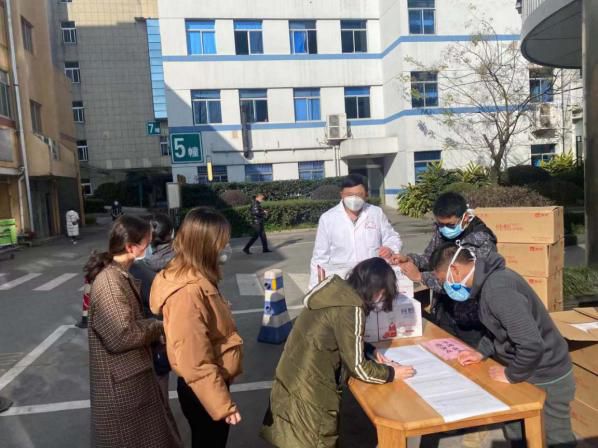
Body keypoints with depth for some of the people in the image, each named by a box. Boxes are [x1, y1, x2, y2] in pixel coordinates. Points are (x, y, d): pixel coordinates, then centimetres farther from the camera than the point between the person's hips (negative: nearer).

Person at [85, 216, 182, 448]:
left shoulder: (120, 275, 6)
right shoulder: (108, 281, -25)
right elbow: (121, 335, -28)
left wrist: (154, 326, -2)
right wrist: (158, 327, -13)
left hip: (131, 373, 9)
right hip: (121, 381, -9)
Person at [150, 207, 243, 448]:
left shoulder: (197, 280, 0)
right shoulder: (188, 293, -29)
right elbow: (194, 362, -28)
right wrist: (223, 405, -23)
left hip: (211, 383, 9)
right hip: (203, 391, -9)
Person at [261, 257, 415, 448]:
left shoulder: (338, 291, 3)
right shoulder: (350, 309, -22)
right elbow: (357, 367, -15)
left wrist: (370, 351, 8)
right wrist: (391, 373, -1)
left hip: (292, 380, 8)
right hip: (310, 393, -8)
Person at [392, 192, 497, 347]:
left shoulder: (483, 242, -23)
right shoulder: (440, 230, -3)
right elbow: (430, 258, 9)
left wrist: (420, 276, -29)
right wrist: (409, 259, -13)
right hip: (442, 314, 6)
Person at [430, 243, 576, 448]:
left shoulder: (498, 290, -32)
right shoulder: (490, 278, -1)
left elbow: (531, 344, -34)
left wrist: (511, 375, -19)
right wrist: (481, 352, 2)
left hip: (546, 378, -9)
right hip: (529, 371, 9)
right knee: (515, 431, 22)